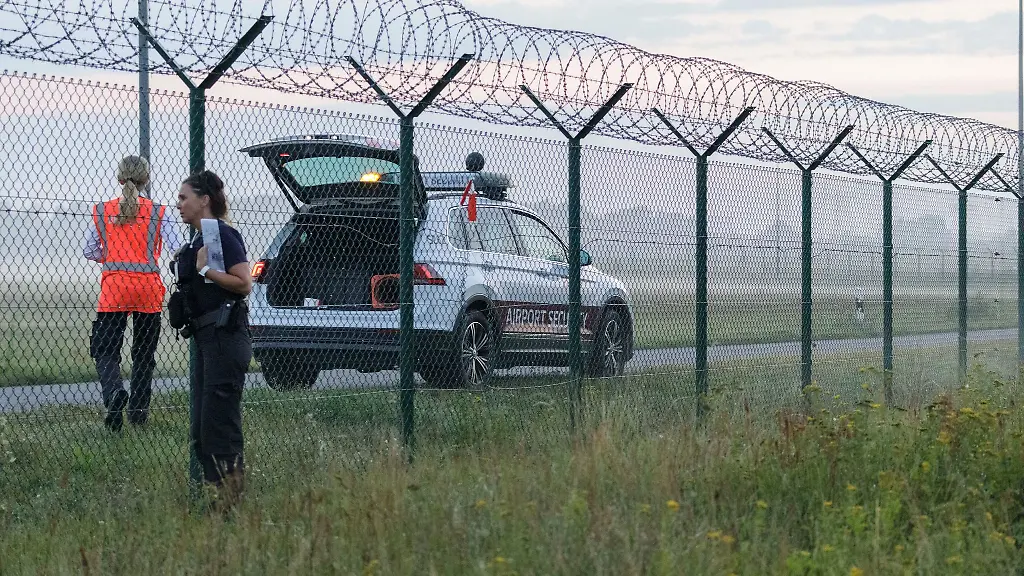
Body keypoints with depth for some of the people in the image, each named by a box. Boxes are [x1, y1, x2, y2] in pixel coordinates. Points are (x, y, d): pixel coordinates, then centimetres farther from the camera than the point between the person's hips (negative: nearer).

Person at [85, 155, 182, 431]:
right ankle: (138, 409, 16)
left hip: (114, 286, -1)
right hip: (148, 287, 1)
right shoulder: (158, 213, 0)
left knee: (105, 349, 1)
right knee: (143, 352, 14)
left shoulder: (102, 211, 3)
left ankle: (114, 391, -27)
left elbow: (89, 251, 10)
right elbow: (178, 249, -8)